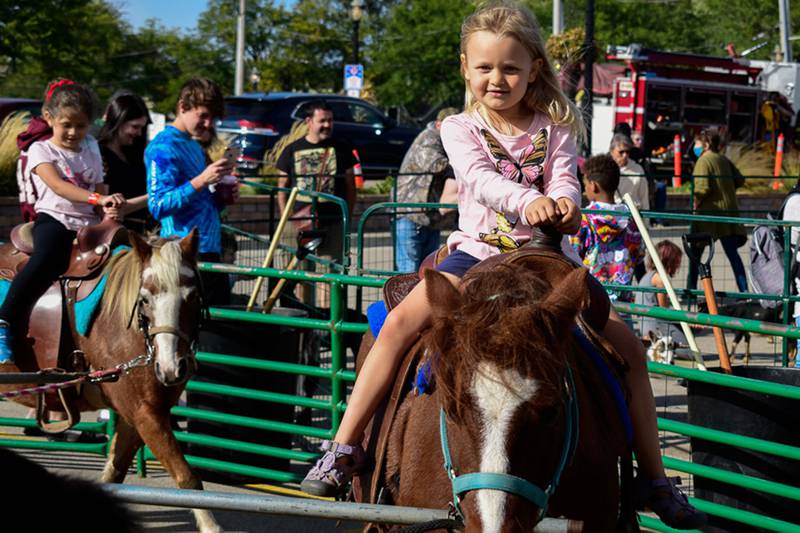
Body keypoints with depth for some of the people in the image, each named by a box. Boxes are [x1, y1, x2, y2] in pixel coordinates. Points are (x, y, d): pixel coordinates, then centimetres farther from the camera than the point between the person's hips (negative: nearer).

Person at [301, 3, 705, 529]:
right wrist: (526, 201, -42)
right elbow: (479, 178, -20)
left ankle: (655, 478, 1)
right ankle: (345, 447, -18)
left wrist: (563, 204, -36)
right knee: (400, 322, -24)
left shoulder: (554, 128, 4)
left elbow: (564, 181, -10)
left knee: (626, 342, -11)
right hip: (478, 250, -1)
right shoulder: (461, 129, -1)